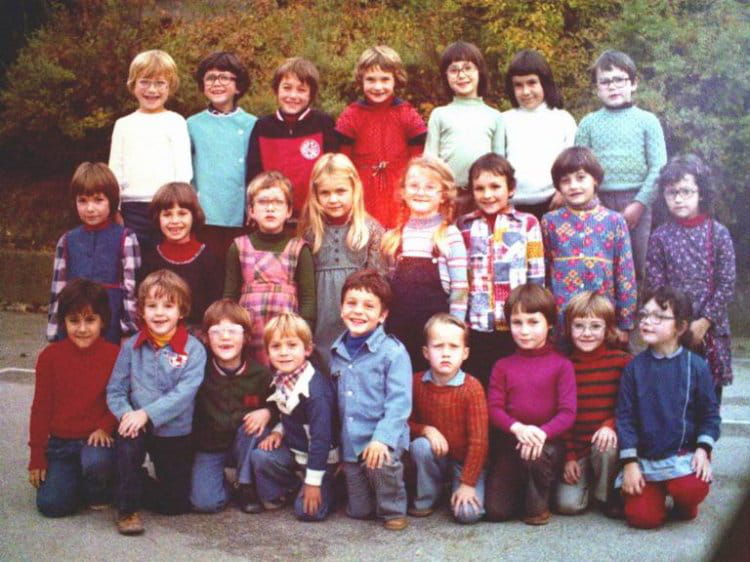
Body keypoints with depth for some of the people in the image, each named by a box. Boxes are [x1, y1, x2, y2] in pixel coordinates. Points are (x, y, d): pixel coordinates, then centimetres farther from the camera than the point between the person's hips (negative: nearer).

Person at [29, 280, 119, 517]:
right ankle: (77, 479, 20)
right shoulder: (50, 356, -2)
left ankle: (99, 494, 0)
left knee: (96, 461, -36)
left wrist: (105, 427, -20)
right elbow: (41, 408, 3)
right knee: (51, 505, -14)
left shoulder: (115, 355, -7)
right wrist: (37, 458, 3)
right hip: (59, 444, 2)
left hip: (97, 438, -2)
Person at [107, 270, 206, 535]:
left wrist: (147, 413, -30)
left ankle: (137, 484, 33)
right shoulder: (131, 347, -2)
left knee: (175, 503, 2)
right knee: (126, 442, -35)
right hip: (138, 429, 0)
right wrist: (126, 413, -22)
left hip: (177, 434, 0)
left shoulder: (193, 349, -11)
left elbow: (184, 393, -21)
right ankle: (127, 508, -14)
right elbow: (115, 390, -2)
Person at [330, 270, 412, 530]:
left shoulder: (393, 352, -12)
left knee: (381, 462, -35)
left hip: (382, 440, -5)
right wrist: (338, 445, 14)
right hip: (350, 441, 5)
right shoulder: (337, 351, 7)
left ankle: (394, 510, -8)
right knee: (358, 511, 6)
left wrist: (382, 438, -28)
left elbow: (399, 402, -17)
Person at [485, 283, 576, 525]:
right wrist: (517, 428, -24)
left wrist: (542, 433, -29)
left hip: (548, 441, -2)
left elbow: (568, 412, -10)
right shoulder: (503, 366, 5)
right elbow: (494, 408, -3)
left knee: (535, 454, -38)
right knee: (495, 511, -11)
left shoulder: (561, 365, -2)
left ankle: (538, 505, -8)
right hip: (509, 442, 2)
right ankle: (522, 491, 24)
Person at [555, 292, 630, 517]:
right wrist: (568, 457, -4)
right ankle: (586, 479, 19)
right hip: (576, 448, 1)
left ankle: (607, 494, -6)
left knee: (607, 447, -36)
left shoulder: (621, 361, -4)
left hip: (606, 440, 0)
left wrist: (611, 425, -23)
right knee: (568, 504, -15)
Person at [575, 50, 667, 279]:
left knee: (638, 266, 3)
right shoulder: (588, 123, 7)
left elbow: (658, 168, -2)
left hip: (636, 202, -1)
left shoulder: (647, 120, 3)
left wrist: (639, 203, -10)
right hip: (600, 203, 1)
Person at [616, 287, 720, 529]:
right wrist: (629, 462, -6)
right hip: (645, 458, 1)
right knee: (642, 517, -12)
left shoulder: (696, 366, -4)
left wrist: (703, 449, -11)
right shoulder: (634, 367, -1)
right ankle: (658, 490, 22)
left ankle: (685, 506, 7)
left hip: (684, 454, -1)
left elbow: (710, 412, 2)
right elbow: (625, 416, -1)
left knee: (692, 490, -30)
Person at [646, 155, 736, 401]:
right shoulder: (660, 237, 0)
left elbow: (727, 284, -4)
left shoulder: (718, 233, -1)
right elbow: (655, 287, -1)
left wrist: (704, 322, -10)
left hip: (711, 328, 0)